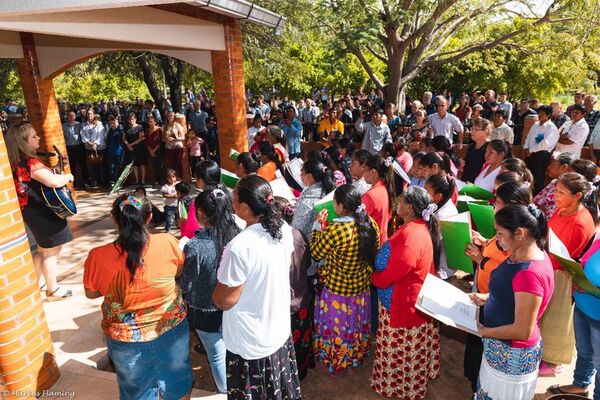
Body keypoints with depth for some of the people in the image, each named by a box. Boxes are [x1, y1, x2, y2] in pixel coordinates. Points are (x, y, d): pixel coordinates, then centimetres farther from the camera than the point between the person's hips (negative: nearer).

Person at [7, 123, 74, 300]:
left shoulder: (16, 161, 5)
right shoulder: (30, 162, -24)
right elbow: (53, 181, -35)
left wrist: (59, 175, 10)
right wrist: (68, 176, -16)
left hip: (31, 209, 9)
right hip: (41, 210, -9)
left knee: (43, 249, 24)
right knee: (51, 251, 5)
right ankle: (53, 290, 16)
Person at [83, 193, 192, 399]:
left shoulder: (98, 257, -23)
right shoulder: (168, 243, -23)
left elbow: (91, 293, -4)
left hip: (127, 338, 0)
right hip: (171, 328, 0)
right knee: (177, 381, 28)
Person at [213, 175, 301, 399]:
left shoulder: (239, 247, -31)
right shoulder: (284, 229, -10)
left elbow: (224, 301, -20)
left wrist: (215, 291, 0)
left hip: (251, 344, -6)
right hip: (280, 331, 6)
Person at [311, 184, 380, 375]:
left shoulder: (336, 230, -30)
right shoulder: (371, 224, -11)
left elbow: (315, 252, -14)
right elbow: (373, 253, 3)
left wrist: (318, 225, -5)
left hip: (337, 291, -5)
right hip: (361, 288, 5)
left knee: (335, 328, 19)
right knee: (356, 325, 26)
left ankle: (334, 361, 40)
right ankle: (357, 356, 47)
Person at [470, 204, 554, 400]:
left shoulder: (529, 273, -32)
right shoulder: (524, 254, -3)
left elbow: (522, 331, -27)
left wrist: (484, 331, -15)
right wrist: (487, 298, 2)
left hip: (512, 355, -8)